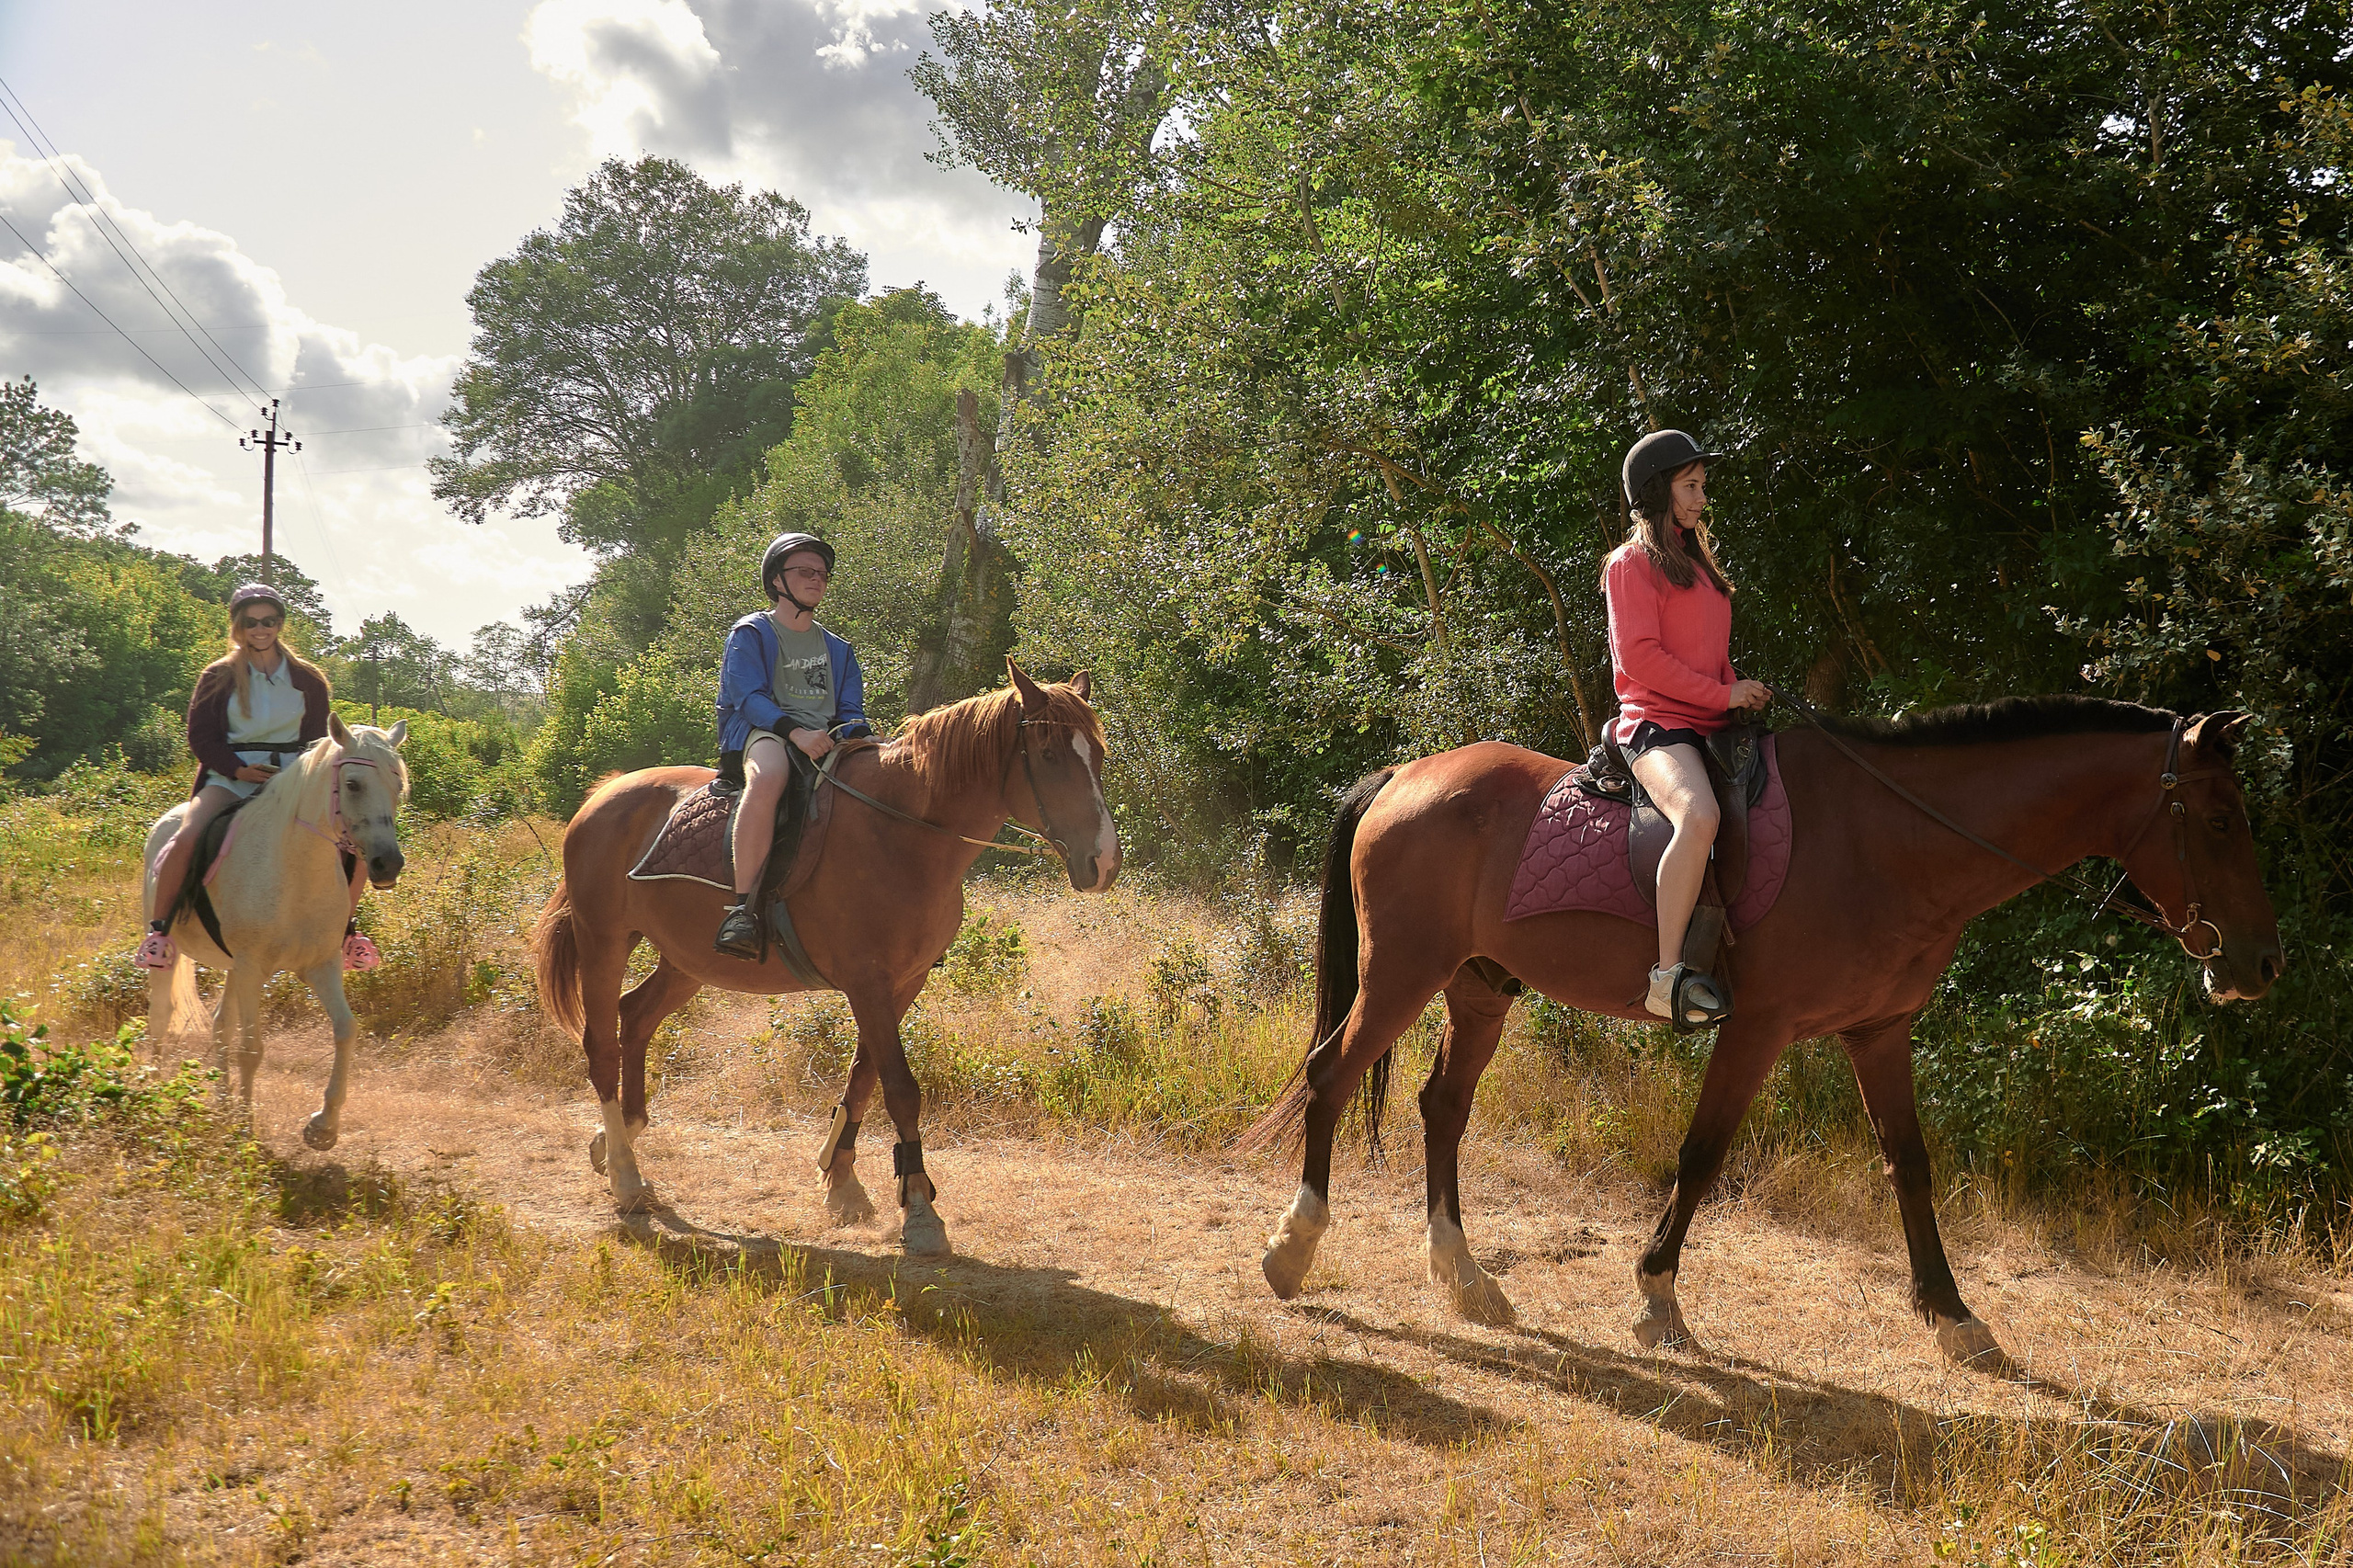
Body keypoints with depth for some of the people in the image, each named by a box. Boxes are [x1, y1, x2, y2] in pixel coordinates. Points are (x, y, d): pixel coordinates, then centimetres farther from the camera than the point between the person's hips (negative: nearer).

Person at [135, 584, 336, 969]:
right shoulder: (219, 677, 5)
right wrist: (238, 769, -14)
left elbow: (318, 739, 11)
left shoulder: (308, 680, 10)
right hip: (231, 776, -2)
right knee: (186, 840, -29)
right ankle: (158, 929, -12)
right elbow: (201, 737, 2)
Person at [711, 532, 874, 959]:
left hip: (827, 742, 6)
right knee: (768, 776, -43)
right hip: (762, 734, -6)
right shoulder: (750, 633, 9)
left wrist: (854, 731, -7)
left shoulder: (837, 650, 27)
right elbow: (749, 697, -5)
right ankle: (743, 907, -45)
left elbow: (851, 711, 19)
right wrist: (794, 731, -23)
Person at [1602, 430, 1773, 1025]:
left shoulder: (1697, 562, 24)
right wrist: (1724, 694, -12)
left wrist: (1743, 693, 9)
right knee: (1699, 815, -36)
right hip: (1657, 722, -9)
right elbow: (1639, 654, -12)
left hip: (1711, 723, 9)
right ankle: (1668, 975, -36)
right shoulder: (1633, 563, -1)